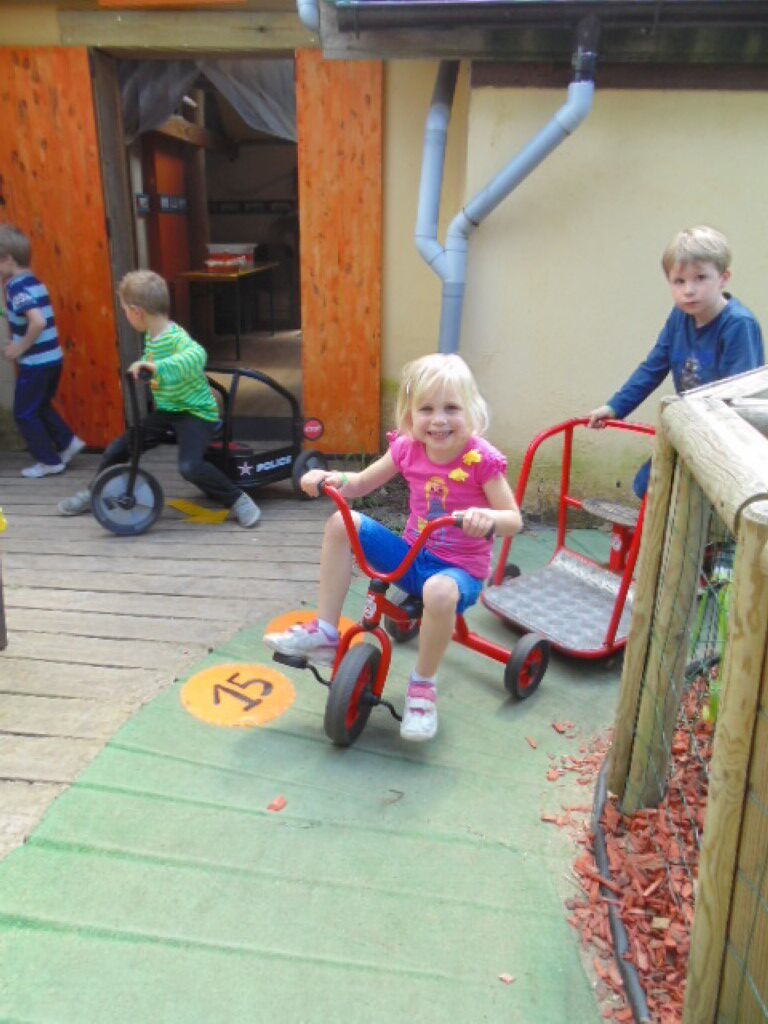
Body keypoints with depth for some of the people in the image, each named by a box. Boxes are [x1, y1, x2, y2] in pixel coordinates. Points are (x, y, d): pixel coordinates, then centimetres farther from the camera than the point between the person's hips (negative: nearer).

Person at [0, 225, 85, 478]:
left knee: (24, 413, 6)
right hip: (53, 358, 9)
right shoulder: (34, 283, 10)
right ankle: (68, 442, 23)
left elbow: (38, 322, -32)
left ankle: (50, 461, 11)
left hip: (35, 363, -9)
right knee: (41, 406, 25)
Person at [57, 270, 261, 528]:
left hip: (196, 412, -8)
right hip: (165, 411, 8)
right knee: (115, 451, 7)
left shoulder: (176, 337, -22)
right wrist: (139, 366, 13)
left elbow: (197, 355, -46)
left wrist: (158, 366, -55)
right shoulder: (150, 337, 4)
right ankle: (93, 494, 33)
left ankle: (238, 499, -11)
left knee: (190, 466, -31)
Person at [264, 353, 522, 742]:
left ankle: (423, 687, -12)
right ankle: (324, 633, -3)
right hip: (412, 554, 5)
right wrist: (331, 478, -14)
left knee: (439, 592, -41)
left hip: (461, 567, -5)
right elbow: (362, 483, 8)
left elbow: (513, 519, -15)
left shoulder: (481, 458, -18)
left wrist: (488, 517, -39)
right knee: (342, 523, -11)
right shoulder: (407, 448, -4)